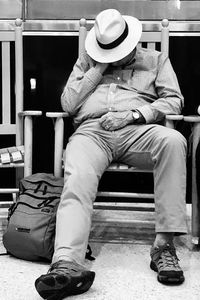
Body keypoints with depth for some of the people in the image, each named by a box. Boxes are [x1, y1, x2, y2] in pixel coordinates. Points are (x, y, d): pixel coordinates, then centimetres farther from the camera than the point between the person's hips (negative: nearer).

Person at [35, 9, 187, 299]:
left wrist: (133, 114, -5)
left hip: (137, 131, 0)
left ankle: (164, 243, -35)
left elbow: (173, 100, 11)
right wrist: (98, 69, 10)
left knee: (173, 140, -36)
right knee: (77, 181, -34)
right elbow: (68, 104, 16)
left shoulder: (156, 60, 23)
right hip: (91, 131, 1)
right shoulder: (86, 62, 27)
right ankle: (67, 264, -54)